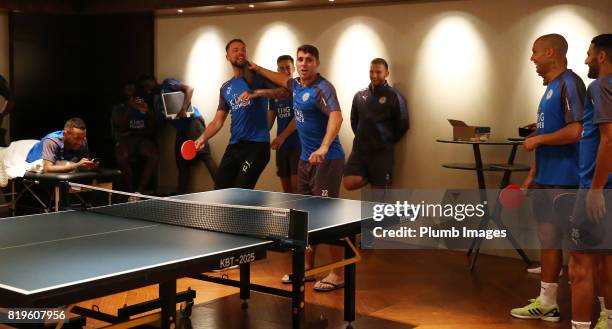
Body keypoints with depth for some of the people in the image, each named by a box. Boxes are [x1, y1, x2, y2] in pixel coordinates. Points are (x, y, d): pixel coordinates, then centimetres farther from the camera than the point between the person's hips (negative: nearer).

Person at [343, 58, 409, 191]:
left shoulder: (394, 96, -5)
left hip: (382, 151, -4)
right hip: (359, 149, 4)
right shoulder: (360, 95, 8)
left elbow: (402, 125, -2)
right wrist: (362, 138, 11)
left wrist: (387, 142, 2)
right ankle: (368, 177, 20)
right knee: (349, 183, -8)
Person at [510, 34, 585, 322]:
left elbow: (575, 132, -24)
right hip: (546, 178, 9)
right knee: (548, 239, 12)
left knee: (551, 240, -2)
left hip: (560, 180, -9)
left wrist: (537, 139, -13)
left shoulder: (569, 84, -13)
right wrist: (532, 175, 18)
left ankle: (547, 304, 7)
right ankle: (546, 300, 20)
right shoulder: (551, 88, 15)